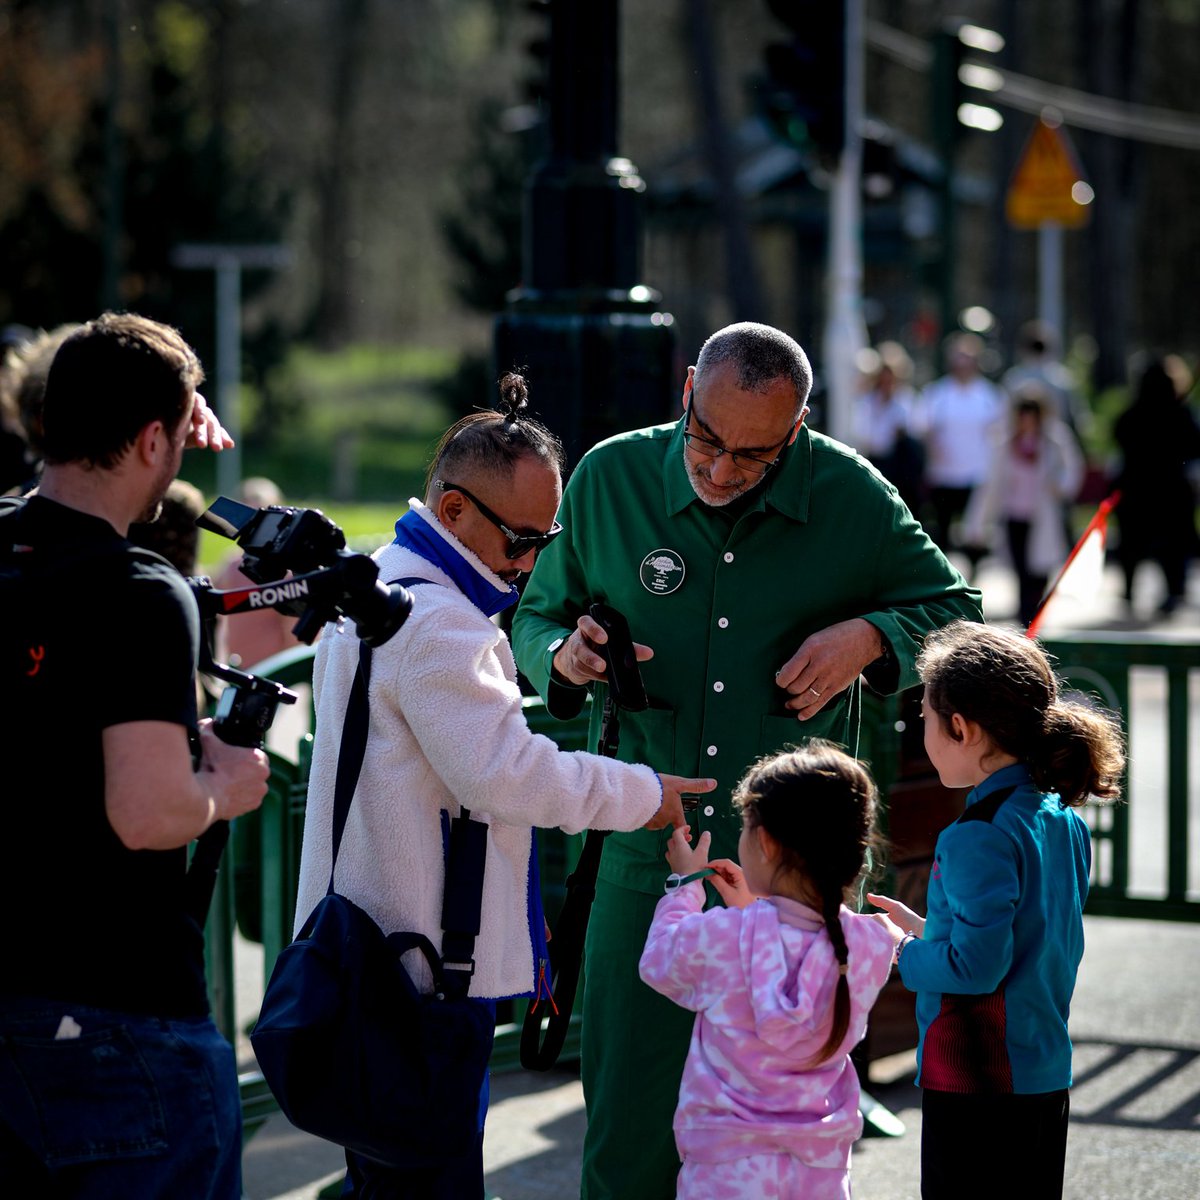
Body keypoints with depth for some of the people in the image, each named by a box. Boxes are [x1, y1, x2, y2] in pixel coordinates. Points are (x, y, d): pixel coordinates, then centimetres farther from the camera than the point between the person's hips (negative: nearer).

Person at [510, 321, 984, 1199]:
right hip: (646, 859, 0)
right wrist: (563, 656, -11)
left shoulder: (851, 496, -2)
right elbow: (536, 615, 12)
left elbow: (954, 609, 10)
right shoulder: (610, 478, 0)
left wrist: (868, 638, -10)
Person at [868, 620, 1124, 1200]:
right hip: (1047, 1078, 9)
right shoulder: (1064, 821, 7)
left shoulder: (979, 837, -20)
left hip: (975, 1087, -9)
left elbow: (976, 967, -23)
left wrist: (901, 953, -6)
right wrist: (926, 931, 15)